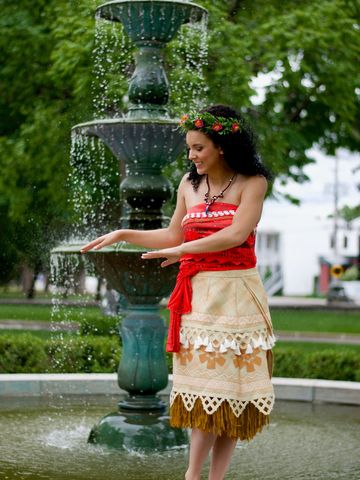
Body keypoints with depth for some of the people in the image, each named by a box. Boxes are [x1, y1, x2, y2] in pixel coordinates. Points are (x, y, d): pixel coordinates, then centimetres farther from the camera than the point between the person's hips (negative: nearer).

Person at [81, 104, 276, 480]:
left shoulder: (252, 183, -3)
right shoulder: (189, 184, 12)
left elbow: (237, 234, -16)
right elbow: (173, 236, 19)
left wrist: (184, 250, -17)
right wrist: (122, 234, 14)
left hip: (236, 294, -3)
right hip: (197, 294, 3)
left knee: (231, 381, -3)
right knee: (205, 377, 0)